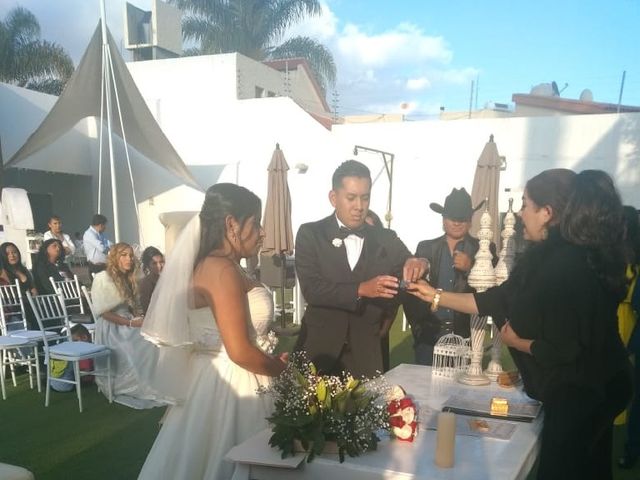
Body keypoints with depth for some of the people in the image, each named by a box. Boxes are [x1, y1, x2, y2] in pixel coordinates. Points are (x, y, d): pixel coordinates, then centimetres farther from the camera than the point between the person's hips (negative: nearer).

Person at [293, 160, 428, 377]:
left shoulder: (386, 240, 3)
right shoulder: (310, 234, -4)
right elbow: (311, 289, -14)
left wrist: (418, 265, -25)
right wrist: (361, 289, -27)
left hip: (365, 356, 2)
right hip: (318, 351, -1)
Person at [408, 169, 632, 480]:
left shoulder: (565, 266, -30)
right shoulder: (550, 255, 1)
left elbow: (564, 350, -28)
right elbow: (501, 299, 7)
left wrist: (516, 341, -10)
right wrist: (437, 296, 10)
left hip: (579, 394, -9)